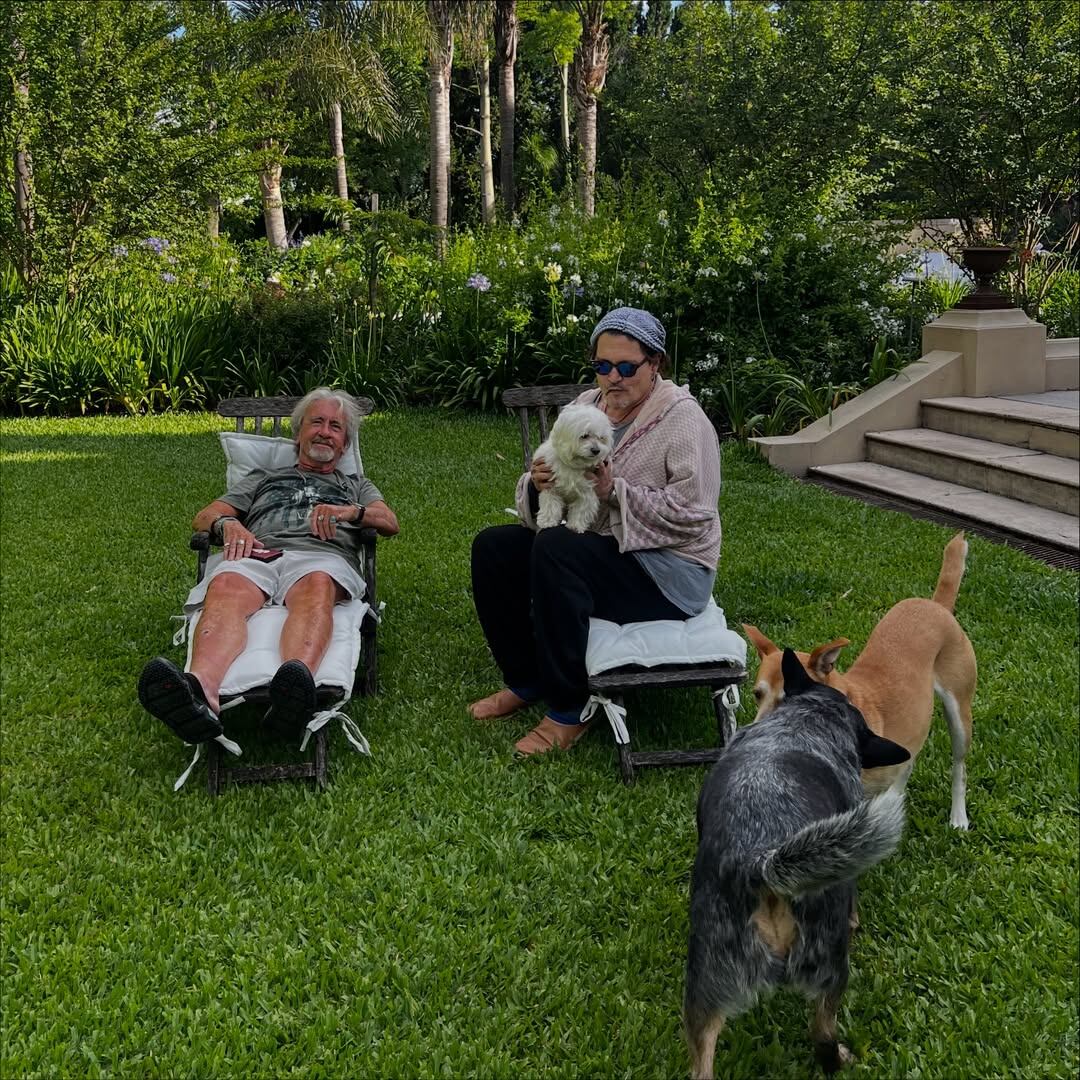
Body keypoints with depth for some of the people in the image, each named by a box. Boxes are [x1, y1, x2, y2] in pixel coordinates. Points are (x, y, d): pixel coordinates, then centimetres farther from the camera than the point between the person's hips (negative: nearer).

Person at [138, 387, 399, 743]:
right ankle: (202, 691, -68)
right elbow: (203, 517, 26)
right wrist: (227, 523, 0)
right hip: (259, 553, 1)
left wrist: (351, 512, -5)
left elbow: (389, 523, 18)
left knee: (316, 585, -42)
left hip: (321, 557, -1)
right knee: (226, 587, -39)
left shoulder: (357, 486, 39)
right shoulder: (263, 478, 39)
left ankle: (297, 681, -73)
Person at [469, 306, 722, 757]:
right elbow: (547, 480, 7)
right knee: (493, 546, -7)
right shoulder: (586, 405, 8)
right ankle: (525, 681, 8)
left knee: (555, 549, -31)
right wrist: (538, 484, -17)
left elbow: (692, 513, -20)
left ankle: (569, 710, -21)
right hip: (596, 547, 8)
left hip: (668, 570, -7)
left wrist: (615, 492, -26)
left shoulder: (683, 418, -12)